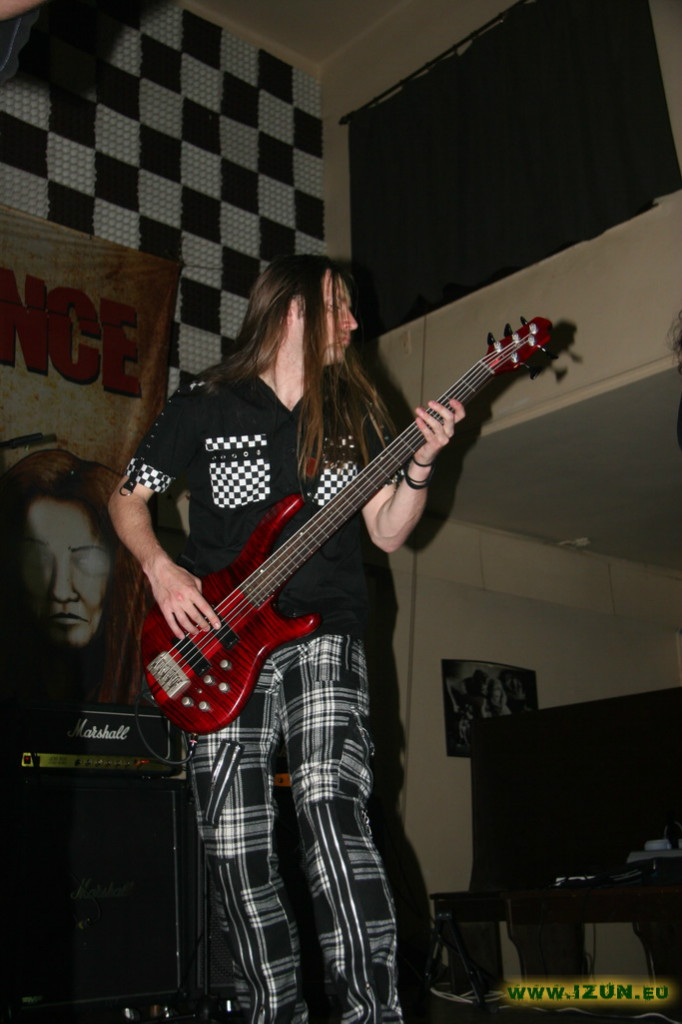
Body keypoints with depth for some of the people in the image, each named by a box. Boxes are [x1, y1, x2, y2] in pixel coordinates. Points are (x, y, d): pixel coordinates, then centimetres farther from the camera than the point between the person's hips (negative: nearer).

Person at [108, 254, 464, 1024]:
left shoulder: (354, 413, 12)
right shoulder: (203, 406, 7)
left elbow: (388, 533, 9)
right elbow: (127, 498, 12)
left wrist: (420, 465, -8)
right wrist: (161, 569, -6)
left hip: (323, 636, 0)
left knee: (329, 803, -23)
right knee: (233, 845, 0)